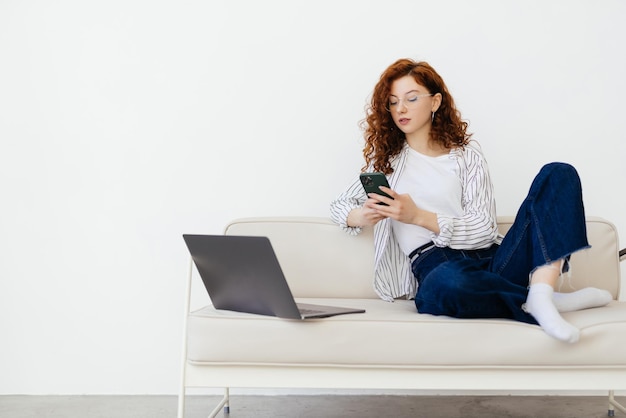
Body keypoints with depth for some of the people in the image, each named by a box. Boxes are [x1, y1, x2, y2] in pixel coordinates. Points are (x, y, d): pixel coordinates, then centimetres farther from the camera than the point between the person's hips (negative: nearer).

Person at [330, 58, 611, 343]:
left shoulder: (467, 152, 16)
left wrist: (418, 216, -11)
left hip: (491, 259, 3)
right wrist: (362, 216, -2)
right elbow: (339, 206, 23)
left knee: (559, 175, -16)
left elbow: (483, 228, 3)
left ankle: (541, 294, -35)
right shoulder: (386, 159, 21)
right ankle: (555, 301, -22)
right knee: (449, 283, -44)